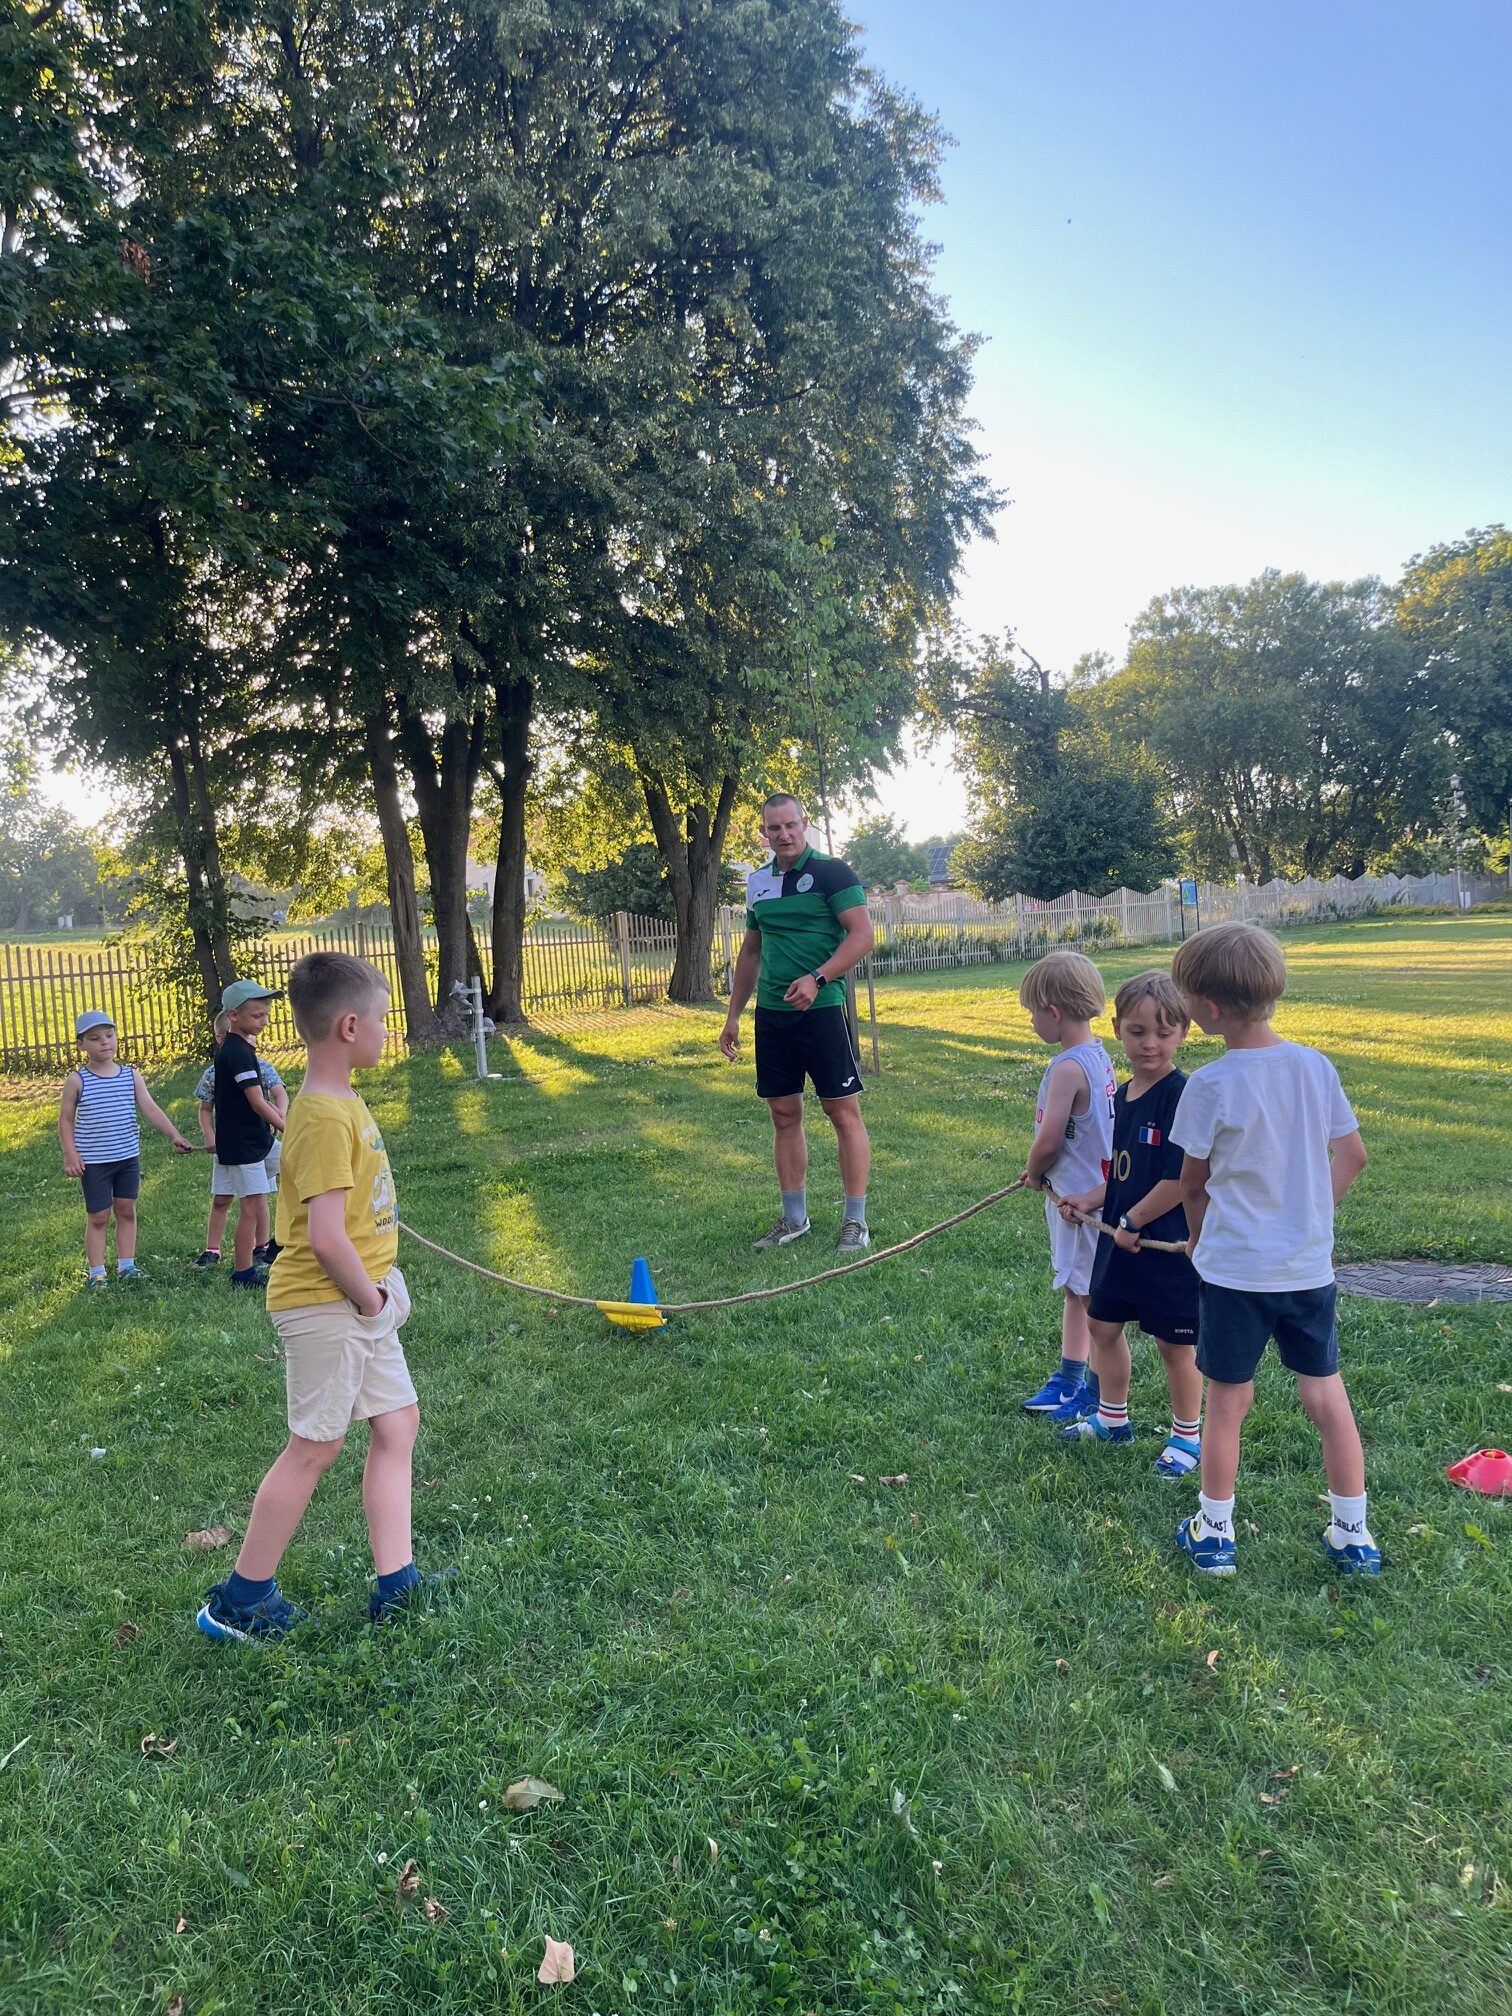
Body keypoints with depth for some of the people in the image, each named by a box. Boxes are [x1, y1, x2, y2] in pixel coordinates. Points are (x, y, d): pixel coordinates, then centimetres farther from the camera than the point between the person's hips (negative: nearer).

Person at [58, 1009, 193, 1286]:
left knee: (126, 1211, 12)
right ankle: (96, 1272, 14)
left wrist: (175, 1136, -18)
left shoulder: (131, 1076, 0)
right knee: (98, 1217, 4)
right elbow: (66, 1120, -3)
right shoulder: (77, 1080, -7)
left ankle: (126, 1265, 23)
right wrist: (70, 1155, -12)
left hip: (128, 1157, 3)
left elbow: (151, 1109, -7)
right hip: (94, 1162, -3)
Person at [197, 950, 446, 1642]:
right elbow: (326, 1239, -28)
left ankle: (395, 1582, 22)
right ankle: (240, 1599, 21)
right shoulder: (326, 1118, -24)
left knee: (397, 1422, 13)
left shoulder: (341, 1100, 7)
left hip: (363, 1301, 9)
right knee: (315, 1446, 3)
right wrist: (369, 1298, -14)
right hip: (325, 1305, -9)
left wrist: (377, 1287, 10)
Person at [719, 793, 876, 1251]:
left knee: (844, 1112, -1)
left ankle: (855, 1221, 7)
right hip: (771, 1012, 6)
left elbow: (862, 935, -13)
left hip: (822, 1009, -6)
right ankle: (794, 1218, 21)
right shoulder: (758, 882, 12)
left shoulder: (832, 872, -6)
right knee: (784, 1114, 10)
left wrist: (817, 979, -25)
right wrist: (733, 1016, 18)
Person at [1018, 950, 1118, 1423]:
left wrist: (1033, 1172, -3)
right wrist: (1042, 1172, 9)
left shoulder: (1068, 1068, -24)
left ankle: (1097, 1394, 17)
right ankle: (1069, 1378, 32)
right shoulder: (1098, 1054, 6)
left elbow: (1049, 1140, -23)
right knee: (1073, 1288, 19)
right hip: (1085, 1191, 10)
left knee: (1094, 1296, 4)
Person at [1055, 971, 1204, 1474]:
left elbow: (1181, 1180, -23)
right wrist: (1090, 1201, 3)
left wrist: (1132, 1222, -14)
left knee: (1174, 1342, 7)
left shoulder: (1181, 1097, -21)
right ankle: (1113, 1417, 39)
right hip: (1121, 1239, 9)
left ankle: (1187, 1435, 27)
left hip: (1170, 1242, -8)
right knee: (1102, 1323, 19)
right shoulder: (1122, 1096, 6)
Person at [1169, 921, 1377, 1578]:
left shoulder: (1210, 1084, -16)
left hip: (1234, 1270, -4)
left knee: (1227, 1401, 9)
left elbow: (1192, 1184, -5)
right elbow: (1352, 1155, 7)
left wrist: (1201, 1241, 13)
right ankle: (1353, 1536, 26)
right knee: (1327, 1397, 15)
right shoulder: (1315, 1066, -3)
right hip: (1311, 1266, 4)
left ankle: (1213, 1533, 23)